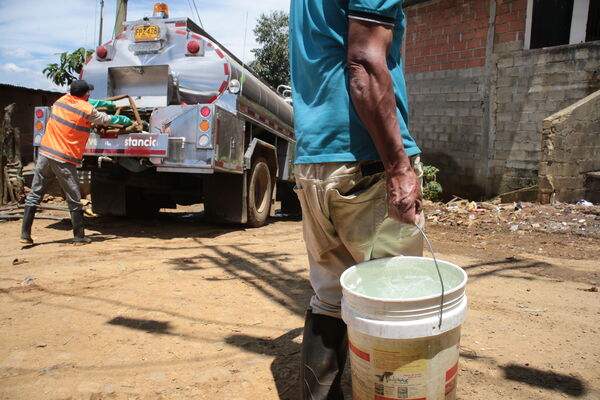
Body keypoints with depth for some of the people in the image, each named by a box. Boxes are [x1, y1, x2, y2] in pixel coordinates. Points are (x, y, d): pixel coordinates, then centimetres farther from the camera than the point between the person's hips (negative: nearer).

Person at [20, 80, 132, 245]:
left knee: (34, 195, 11)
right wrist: (124, 120, 25)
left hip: (45, 154, 6)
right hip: (64, 160, -6)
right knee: (74, 201, 4)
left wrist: (108, 104, 33)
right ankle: (79, 237, 12)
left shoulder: (62, 100, 11)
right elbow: (106, 120, 7)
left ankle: (25, 234, 11)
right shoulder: (87, 109, -7)